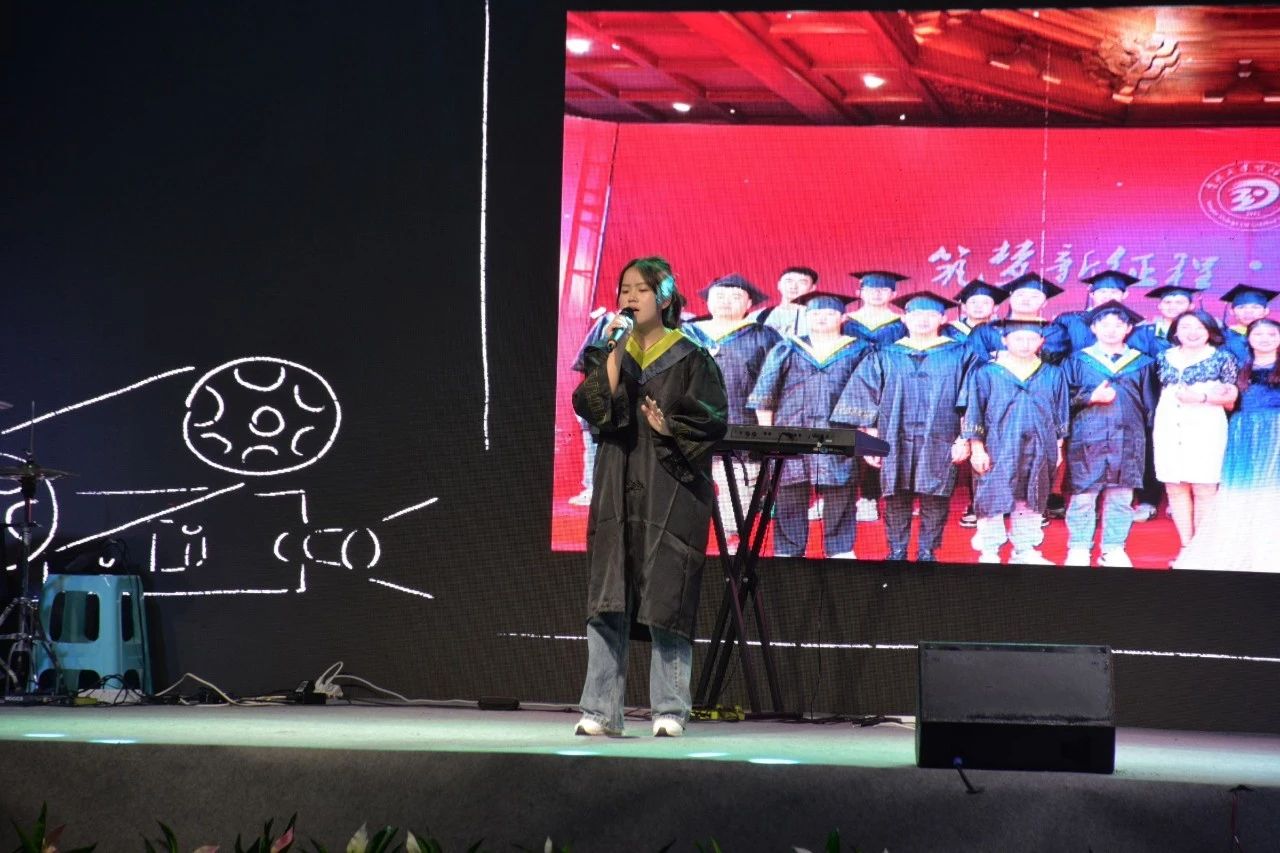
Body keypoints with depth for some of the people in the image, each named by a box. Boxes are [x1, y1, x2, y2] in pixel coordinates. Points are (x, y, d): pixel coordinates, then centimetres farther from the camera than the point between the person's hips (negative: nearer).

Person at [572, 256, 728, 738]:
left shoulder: (690, 359, 1)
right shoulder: (611, 355, 12)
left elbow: (711, 423, -3)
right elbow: (592, 407, -4)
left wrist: (669, 429, -17)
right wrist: (614, 353, -10)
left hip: (670, 494, -3)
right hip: (618, 491, 3)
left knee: (666, 602, -4)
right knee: (607, 602, -1)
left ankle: (670, 711, 2)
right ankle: (600, 711, 1)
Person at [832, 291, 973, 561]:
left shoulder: (960, 356, 6)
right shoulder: (883, 358, 10)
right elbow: (866, 402, 9)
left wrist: (964, 440, -3)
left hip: (939, 442, -1)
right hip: (895, 441, 1)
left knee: (934, 499, -2)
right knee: (896, 499, 0)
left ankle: (927, 552, 5)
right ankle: (897, 553, 7)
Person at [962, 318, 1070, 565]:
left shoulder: (1052, 375, 6)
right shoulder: (987, 374, -3)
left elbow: (1060, 414, 13)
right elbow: (974, 413, -2)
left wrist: (1057, 447, 11)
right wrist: (977, 448, -6)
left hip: (1038, 449, 3)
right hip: (997, 449, -3)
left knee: (1029, 501, 9)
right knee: (993, 499, -2)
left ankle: (1025, 550, 18)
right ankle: (989, 553, 5)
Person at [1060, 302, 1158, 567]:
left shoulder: (1141, 363, 11)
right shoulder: (1078, 361, 6)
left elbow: (1149, 404, 12)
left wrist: (1152, 434, 5)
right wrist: (1091, 398, -13)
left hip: (1128, 439, 2)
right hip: (1087, 438, -2)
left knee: (1121, 496, 3)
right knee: (1083, 494, -2)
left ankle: (1114, 550, 11)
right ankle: (1078, 550, 5)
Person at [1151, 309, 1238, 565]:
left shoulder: (1222, 359, 3)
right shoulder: (1165, 358, 12)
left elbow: (1233, 397, -1)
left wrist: (1203, 397, -14)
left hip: (1206, 428, -4)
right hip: (1169, 429, 4)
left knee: (1204, 489, -6)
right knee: (1175, 488, 1)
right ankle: (1186, 547, 7)